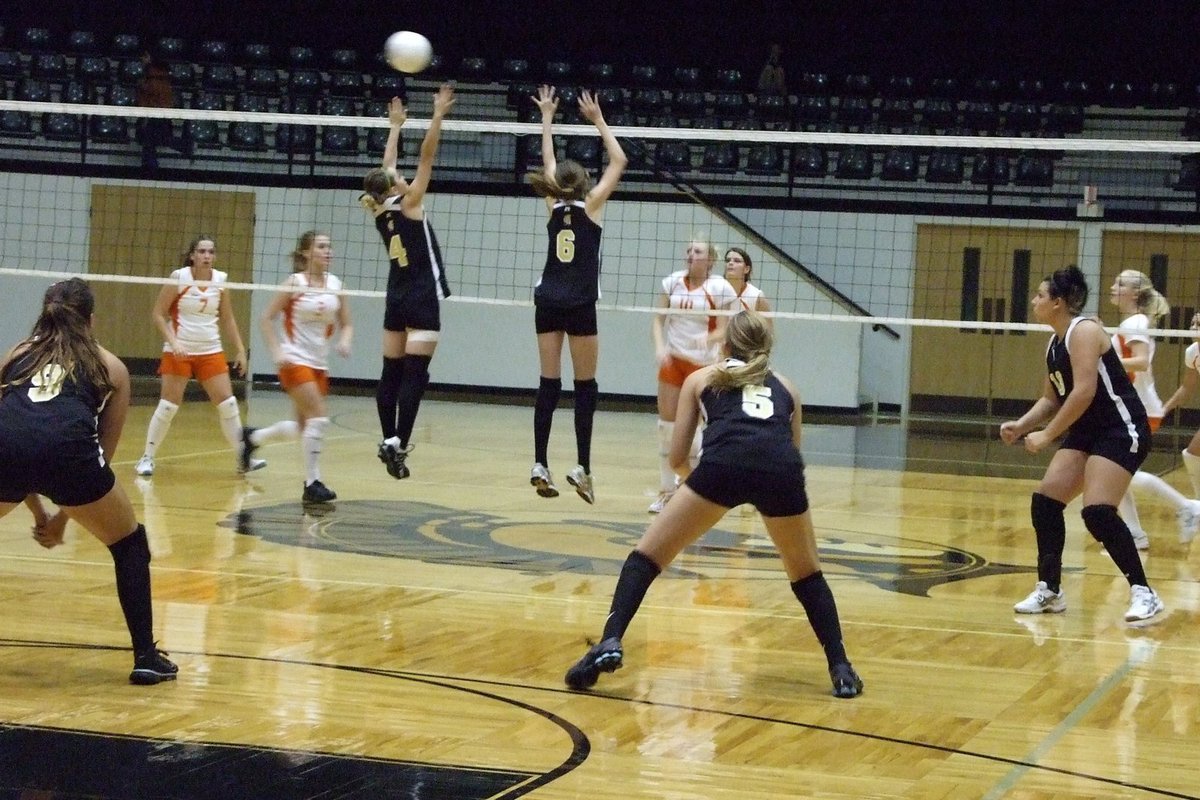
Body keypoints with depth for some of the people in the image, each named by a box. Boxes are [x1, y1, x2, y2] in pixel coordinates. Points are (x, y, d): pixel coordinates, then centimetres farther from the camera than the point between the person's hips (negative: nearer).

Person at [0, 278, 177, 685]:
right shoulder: (110, 366, 27)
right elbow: (101, 456, 26)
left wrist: (39, 512, 40)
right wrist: (63, 517, 32)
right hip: (65, 446, -1)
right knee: (129, 544, 22)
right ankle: (146, 658, 16)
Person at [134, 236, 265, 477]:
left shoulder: (220, 280, 2)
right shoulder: (179, 277, -9)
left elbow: (227, 319, 11)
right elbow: (158, 313, -7)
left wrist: (240, 349, 7)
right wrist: (172, 341, -18)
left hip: (211, 351, 4)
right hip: (179, 351, -4)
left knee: (228, 403, 0)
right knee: (168, 405, -4)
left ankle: (243, 458, 8)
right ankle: (147, 458, 8)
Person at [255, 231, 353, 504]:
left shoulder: (335, 285, 5)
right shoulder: (295, 283, -8)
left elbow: (346, 324, 11)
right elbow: (267, 318, -6)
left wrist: (344, 341, -10)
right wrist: (277, 351, -15)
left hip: (320, 364, 7)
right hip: (296, 360, -6)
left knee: (305, 426, 13)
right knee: (319, 418, -17)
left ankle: (253, 438, 36)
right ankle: (312, 483, -10)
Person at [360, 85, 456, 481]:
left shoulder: (381, 210, 4)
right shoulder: (408, 205, -11)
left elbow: (386, 168, 17)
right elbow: (426, 157, -14)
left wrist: (395, 126, 26)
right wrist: (438, 116, -13)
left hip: (396, 299, 7)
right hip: (421, 299, -7)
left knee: (391, 372, 9)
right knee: (414, 375, -10)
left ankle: (388, 441, 9)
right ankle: (399, 444, -18)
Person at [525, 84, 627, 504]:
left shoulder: (554, 205, 6)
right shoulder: (590, 205, -3)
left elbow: (548, 162, 21)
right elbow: (618, 161, 4)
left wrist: (547, 117, 27)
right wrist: (598, 120, 10)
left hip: (547, 301, 4)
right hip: (579, 306, -4)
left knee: (548, 384, 3)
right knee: (585, 386, 0)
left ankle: (540, 465, -3)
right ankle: (582, 467, -6)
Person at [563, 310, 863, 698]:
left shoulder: (701, 378, 29)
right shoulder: (784, 385, 34)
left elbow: (677, 458, 25)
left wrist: (699, 479, 46)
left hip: (723, 465, -2)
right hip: (782, 468, 2)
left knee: (647, 555, 11)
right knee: (806, 574, 26)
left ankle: (609, 644, -8)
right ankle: (841, 671, 15)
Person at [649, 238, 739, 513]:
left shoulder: (720, 288, -7)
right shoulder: (673, 282, 4)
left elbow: (724, 330, -7)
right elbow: (658, 318, 4)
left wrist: (708, 339, -28)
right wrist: (660, 346, -13)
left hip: (702, 363, -4)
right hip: (672, 359, 4)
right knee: (666, 423, 3)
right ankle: (666, 490, 12)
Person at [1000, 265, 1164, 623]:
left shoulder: (1083, 331, -16)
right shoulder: (1055, 343, 12)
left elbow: (1084, 392, -26)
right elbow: (1051, 399, 18)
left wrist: (1046, 435, -22)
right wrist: (1021, 425, 1)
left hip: (1122, 429, -10)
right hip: (1087, 432, 10)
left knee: (1098, 511, -20)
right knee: (1044, 502, 2)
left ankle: (1143, 593, -13)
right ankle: (1049, 591, 11)